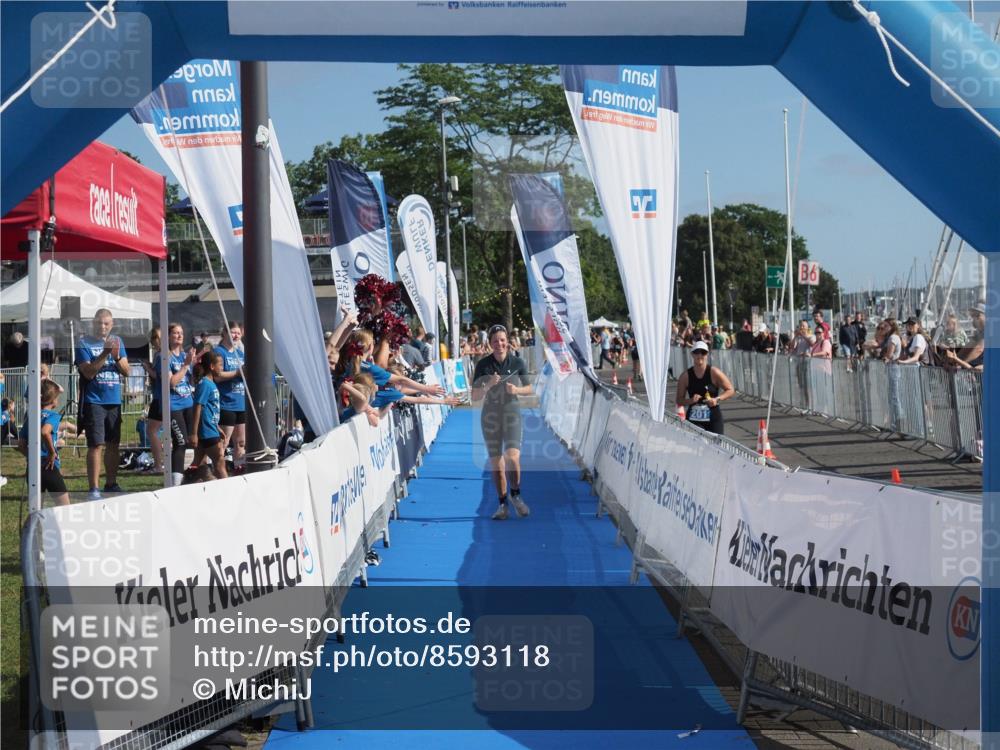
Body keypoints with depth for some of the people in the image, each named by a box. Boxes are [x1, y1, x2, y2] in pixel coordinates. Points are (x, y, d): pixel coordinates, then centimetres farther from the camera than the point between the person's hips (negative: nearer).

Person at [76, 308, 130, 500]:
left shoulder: (117, 341, 10)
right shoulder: (84, 344, -4)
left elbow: (126, 371, 7)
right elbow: (88, 372, -14)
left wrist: (117, 356, -11)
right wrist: (105, 353, -21)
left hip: (114, 401, 5)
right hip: (93, 402, -5)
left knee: (113, 444, 12)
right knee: (96, 445, -10)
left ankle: (111, 483, 24)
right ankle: (93, 489, -9)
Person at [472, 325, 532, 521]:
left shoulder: (518, 363, -4)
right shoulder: (483, 364, -4)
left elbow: (528, 389, 8)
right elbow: (475, 397, -4)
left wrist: (516, 390, -13)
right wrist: (488, 385, -22)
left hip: (512, 414, -1)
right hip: (490, 416, 1)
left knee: (512, 457, -19)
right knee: (496, 463, 5)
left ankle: (515, 495, 6)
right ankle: (502, 504, 17)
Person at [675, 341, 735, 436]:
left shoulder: (714, 373, -6)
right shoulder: (685, 376, -1)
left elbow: (731, 391, -1)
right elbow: (679, 401, 4)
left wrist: (717, 399, -16)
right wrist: (690, 401, -15)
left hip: (714, 418, 0)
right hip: (693, 420, 0)